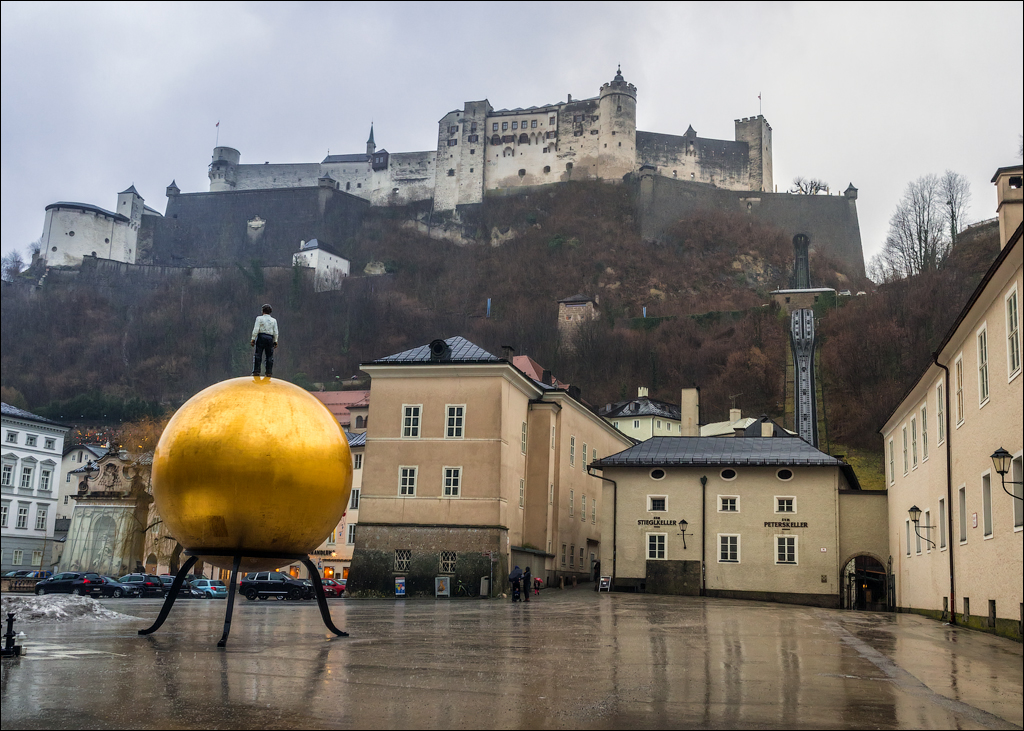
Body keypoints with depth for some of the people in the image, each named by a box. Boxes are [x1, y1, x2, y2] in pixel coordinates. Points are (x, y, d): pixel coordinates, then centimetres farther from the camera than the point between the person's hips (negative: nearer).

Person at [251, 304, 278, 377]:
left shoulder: (259, 318, 2)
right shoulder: (274, 320, 13)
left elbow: (256, 330, -6)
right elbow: (275, 332, 9)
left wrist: (253, 339, -5)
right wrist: (275, 341, 13)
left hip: (261, 336, -3)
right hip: (270, 338, 3)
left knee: (258, 354, -2)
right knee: (269, 356, 4)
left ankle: (256, 371, -9)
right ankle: (269, 372, 0)